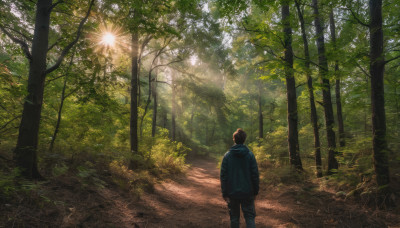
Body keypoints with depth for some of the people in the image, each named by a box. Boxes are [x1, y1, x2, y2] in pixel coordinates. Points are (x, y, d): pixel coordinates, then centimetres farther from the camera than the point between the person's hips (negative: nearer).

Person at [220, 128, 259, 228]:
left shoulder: (227, 155, -5)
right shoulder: (250, 155, -5)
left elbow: (223, 176, -5)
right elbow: (255, 174, -4)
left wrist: (224, 193, 1)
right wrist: (255, 192, 7)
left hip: (232, 193, 1)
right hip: (247, 193, 0)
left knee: (234, 217, 14)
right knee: (250, 217, 9)